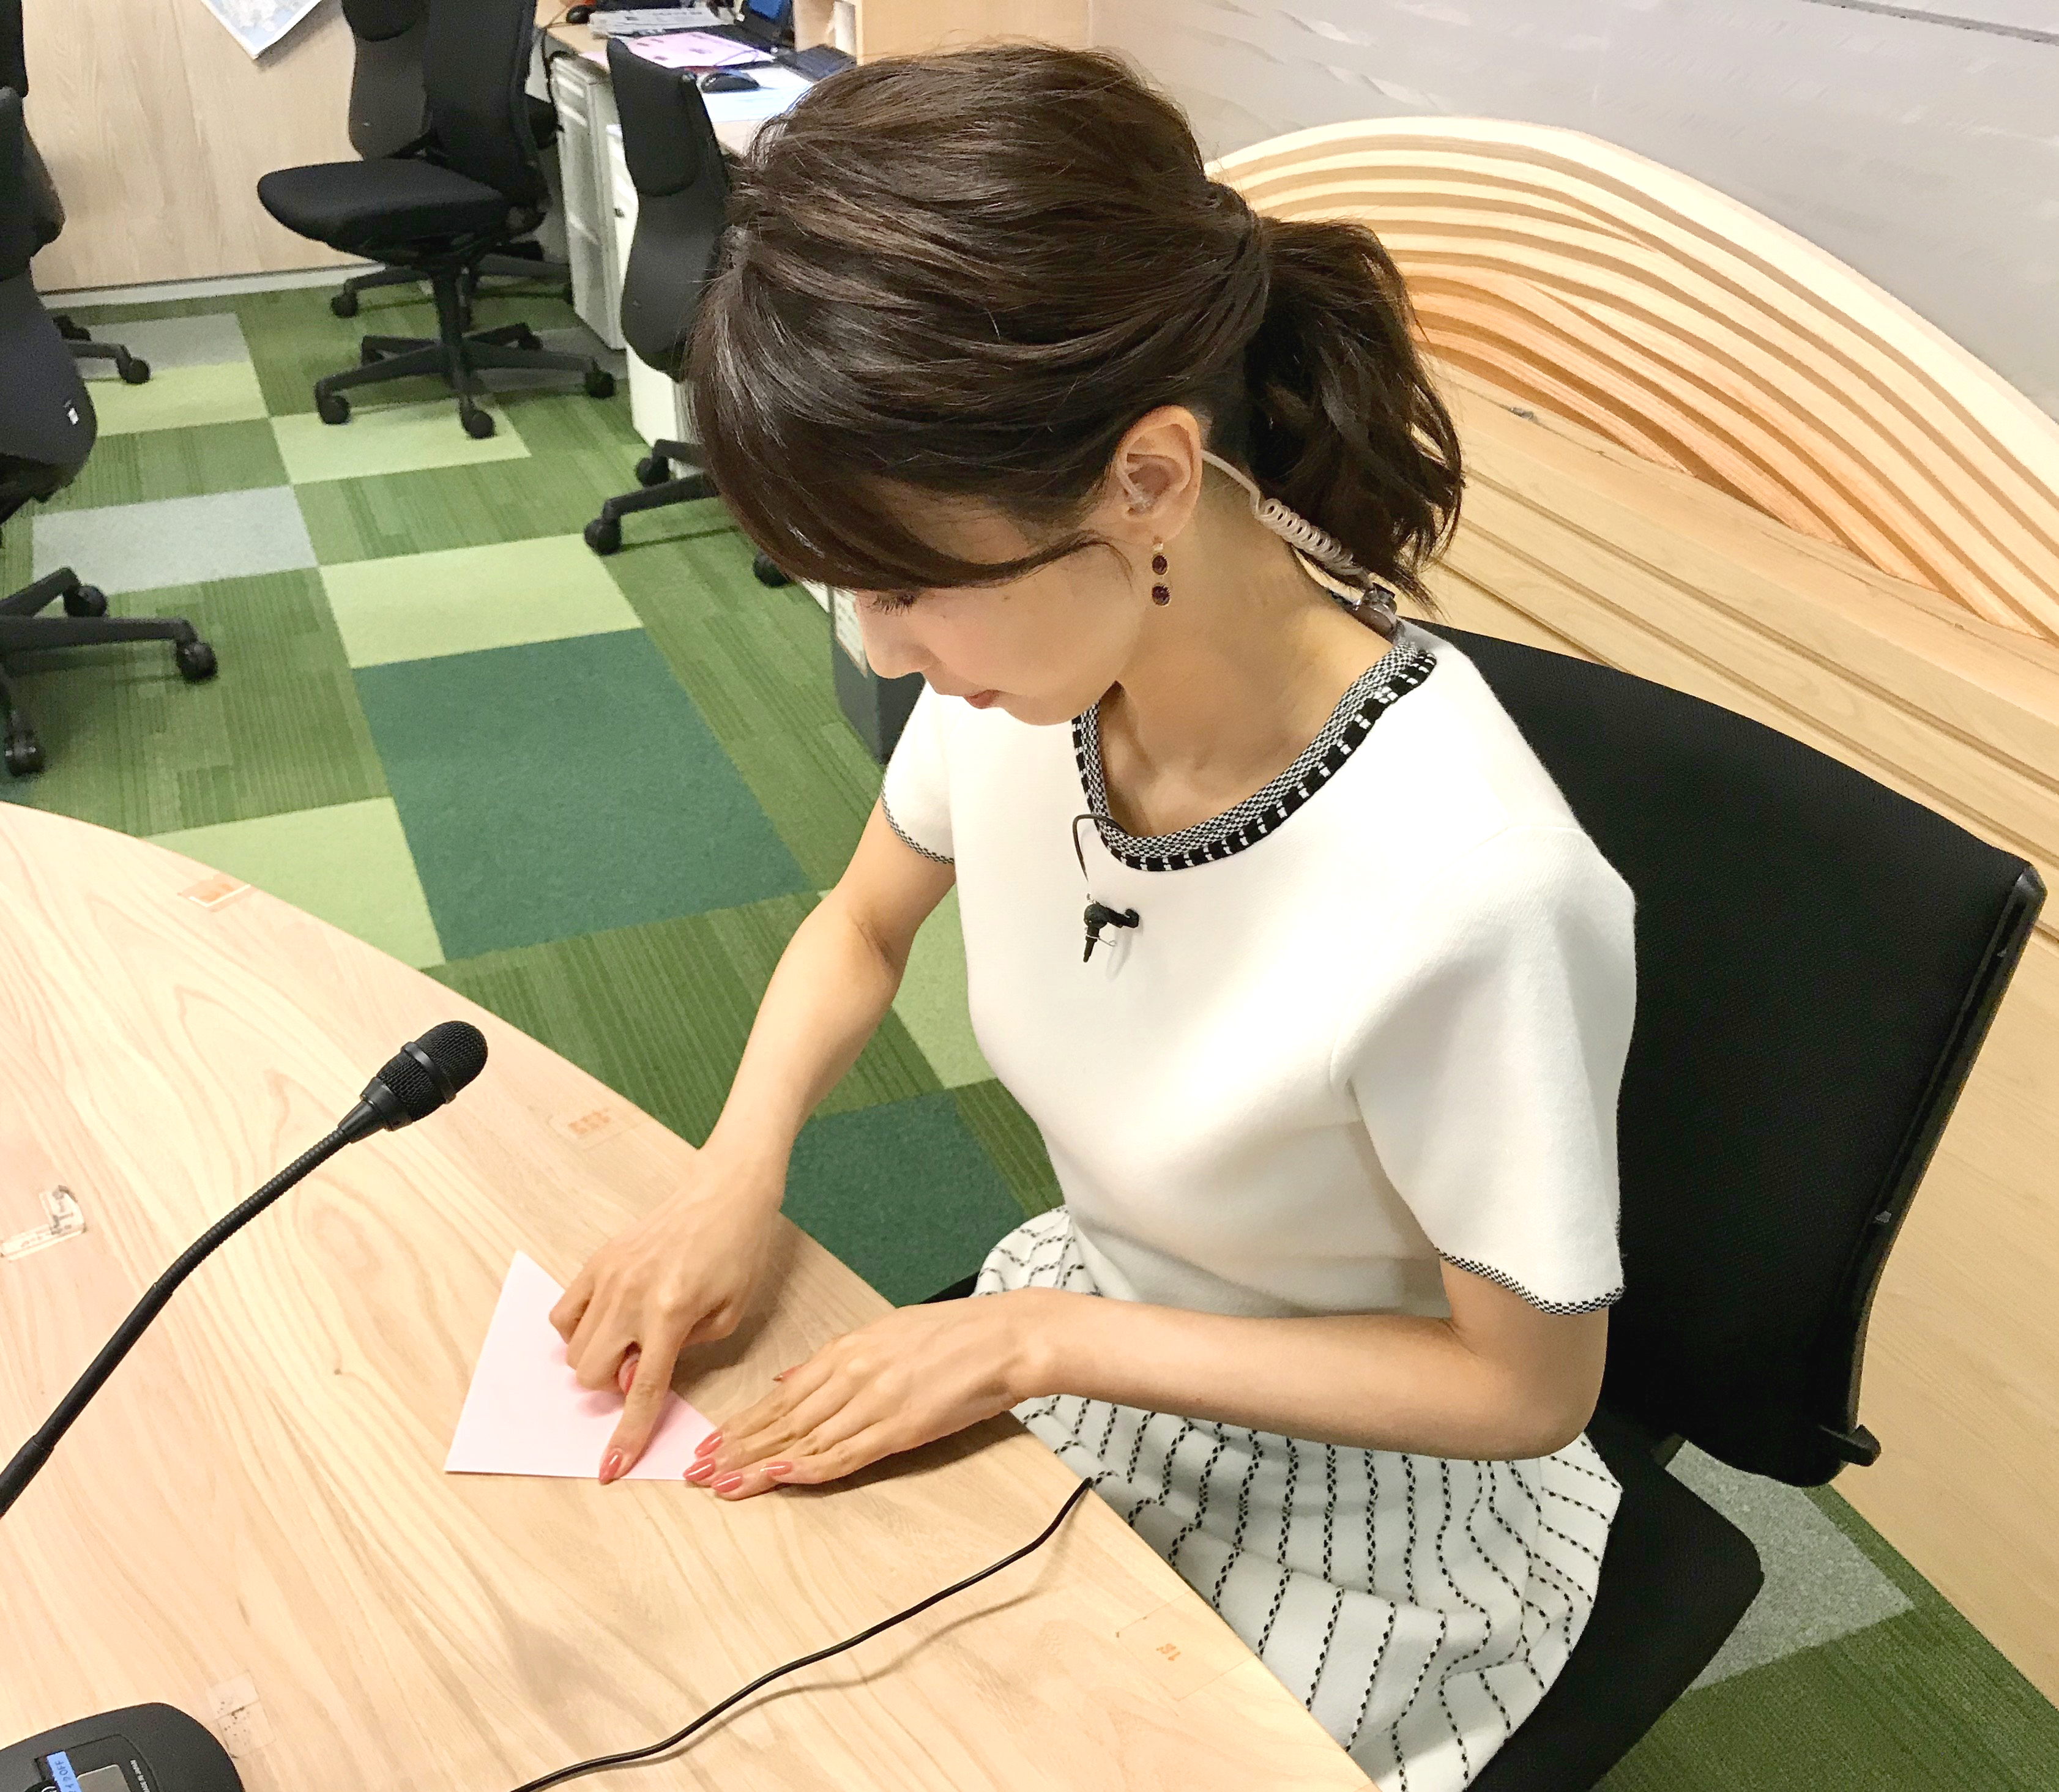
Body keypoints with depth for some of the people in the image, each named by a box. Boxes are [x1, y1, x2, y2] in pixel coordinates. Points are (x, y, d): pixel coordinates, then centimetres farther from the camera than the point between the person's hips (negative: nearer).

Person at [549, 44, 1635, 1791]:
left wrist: (1039, 1338, -22)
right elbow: (859, 930, 2)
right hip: (1078, 1331, 5)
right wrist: (737, 1177, -15)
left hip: (1346, 1495, -4)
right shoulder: (1031, 649, -19)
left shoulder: (1463, 886, -36)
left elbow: (1528, 1385, -20)